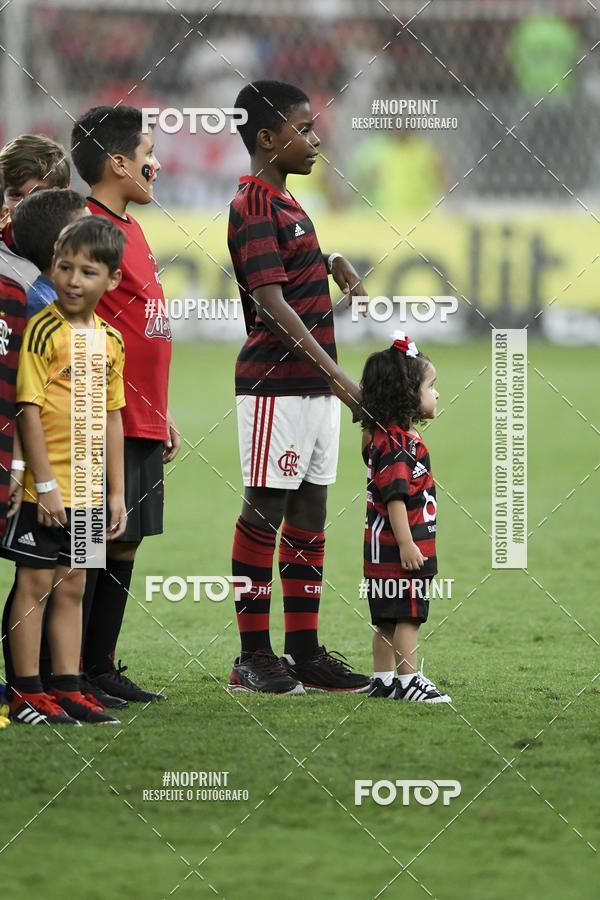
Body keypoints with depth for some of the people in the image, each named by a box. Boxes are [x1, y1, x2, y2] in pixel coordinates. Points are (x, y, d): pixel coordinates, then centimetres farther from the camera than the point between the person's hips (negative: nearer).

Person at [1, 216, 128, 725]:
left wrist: (117, 491, 13)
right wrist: (45, 484, -18)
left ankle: (67, 688, 18)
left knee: (72, 586, 12)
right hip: (44, 487, -6)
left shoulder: (110, 340, 7)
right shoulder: (44, 331, -13)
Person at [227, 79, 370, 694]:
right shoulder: (255, 205, -13)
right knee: (264, 515, -4)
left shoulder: (284, 203, 16)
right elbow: (270, 300, -22)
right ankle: (253, 656, 0)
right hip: (275, 386, -9)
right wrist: (333, 371, -27)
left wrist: (335, 264, 15)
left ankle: (304, 653, 15)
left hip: (314, 388, 9)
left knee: (309, 515, 10)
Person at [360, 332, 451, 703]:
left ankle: (383, 681, 16)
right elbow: (394, 495, -23)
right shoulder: (395, 442, -18)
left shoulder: (401, 437, 14)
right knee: (408, 615, -7)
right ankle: (408, 680, -6)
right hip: (397, 546, -10)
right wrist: (406, 544, -25)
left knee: (389, 618, 12)